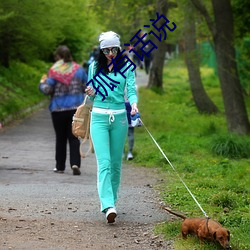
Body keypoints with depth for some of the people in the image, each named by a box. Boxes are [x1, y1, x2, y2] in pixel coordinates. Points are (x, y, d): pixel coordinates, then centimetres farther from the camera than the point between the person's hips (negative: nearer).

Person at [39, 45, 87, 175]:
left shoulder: (54, 71, -9)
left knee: (60, 138, 10)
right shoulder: (78, 69, 1)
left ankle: (60, 166, 16)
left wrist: (42, 83, 9)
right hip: (76, 108, 2)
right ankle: (75, 163, -14)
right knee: (74, 137, 3)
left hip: (58, 109, -2)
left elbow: (47, 90, -11)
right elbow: (87, 87, 6)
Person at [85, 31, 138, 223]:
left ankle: (111, 199, 23)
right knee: (104, 162, -13)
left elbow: (131, 89, -5)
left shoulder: (126, 67, 4)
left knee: (116, 163, 7)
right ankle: (108, 206, -23)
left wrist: (134, 104, -26)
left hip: (119, 117, 1)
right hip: (99, 117, -1)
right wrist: (91, 93, -8)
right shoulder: (94, 67, 8)